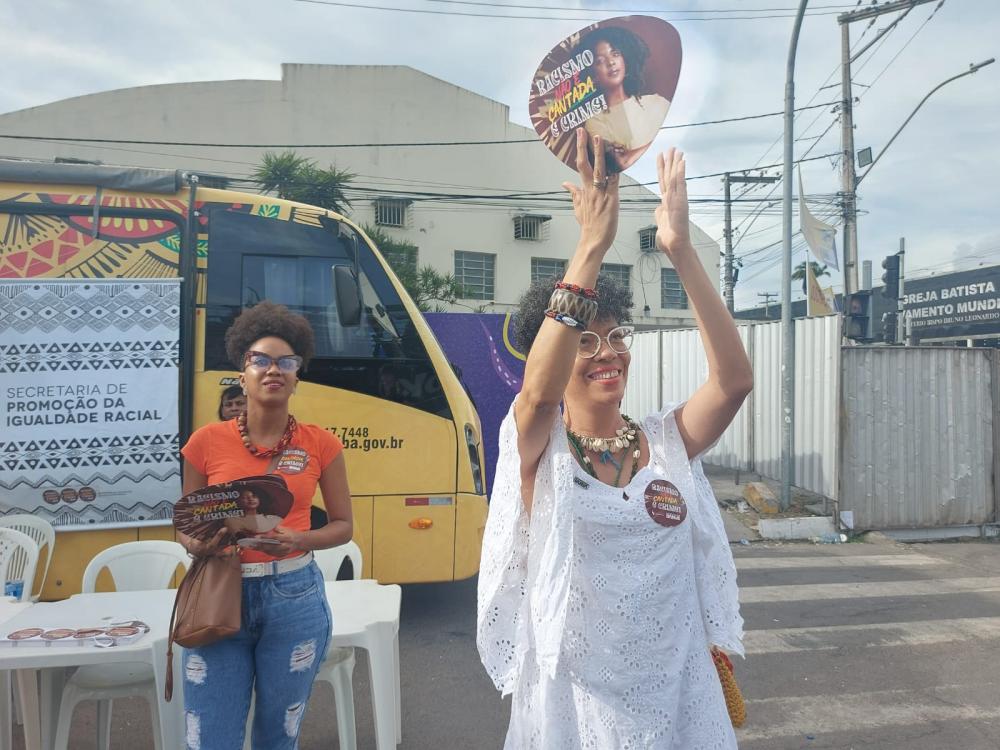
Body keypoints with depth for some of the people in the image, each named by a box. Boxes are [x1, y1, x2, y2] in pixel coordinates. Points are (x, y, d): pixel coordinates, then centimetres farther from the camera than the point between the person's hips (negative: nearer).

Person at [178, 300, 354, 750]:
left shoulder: (320, 444, -2)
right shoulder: (207, 442, -2)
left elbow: (343, 524, 4)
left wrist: (300, 540, -15)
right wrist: (198, 545, -15)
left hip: (294, 598, 0)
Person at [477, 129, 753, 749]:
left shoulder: (667, 441, -1)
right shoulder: (541, 449, -10)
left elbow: (735, 379, -18)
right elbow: (539, 391, -32)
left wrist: (681, 251, -25)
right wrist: (592, 245, -35)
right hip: (574, 698, -2)